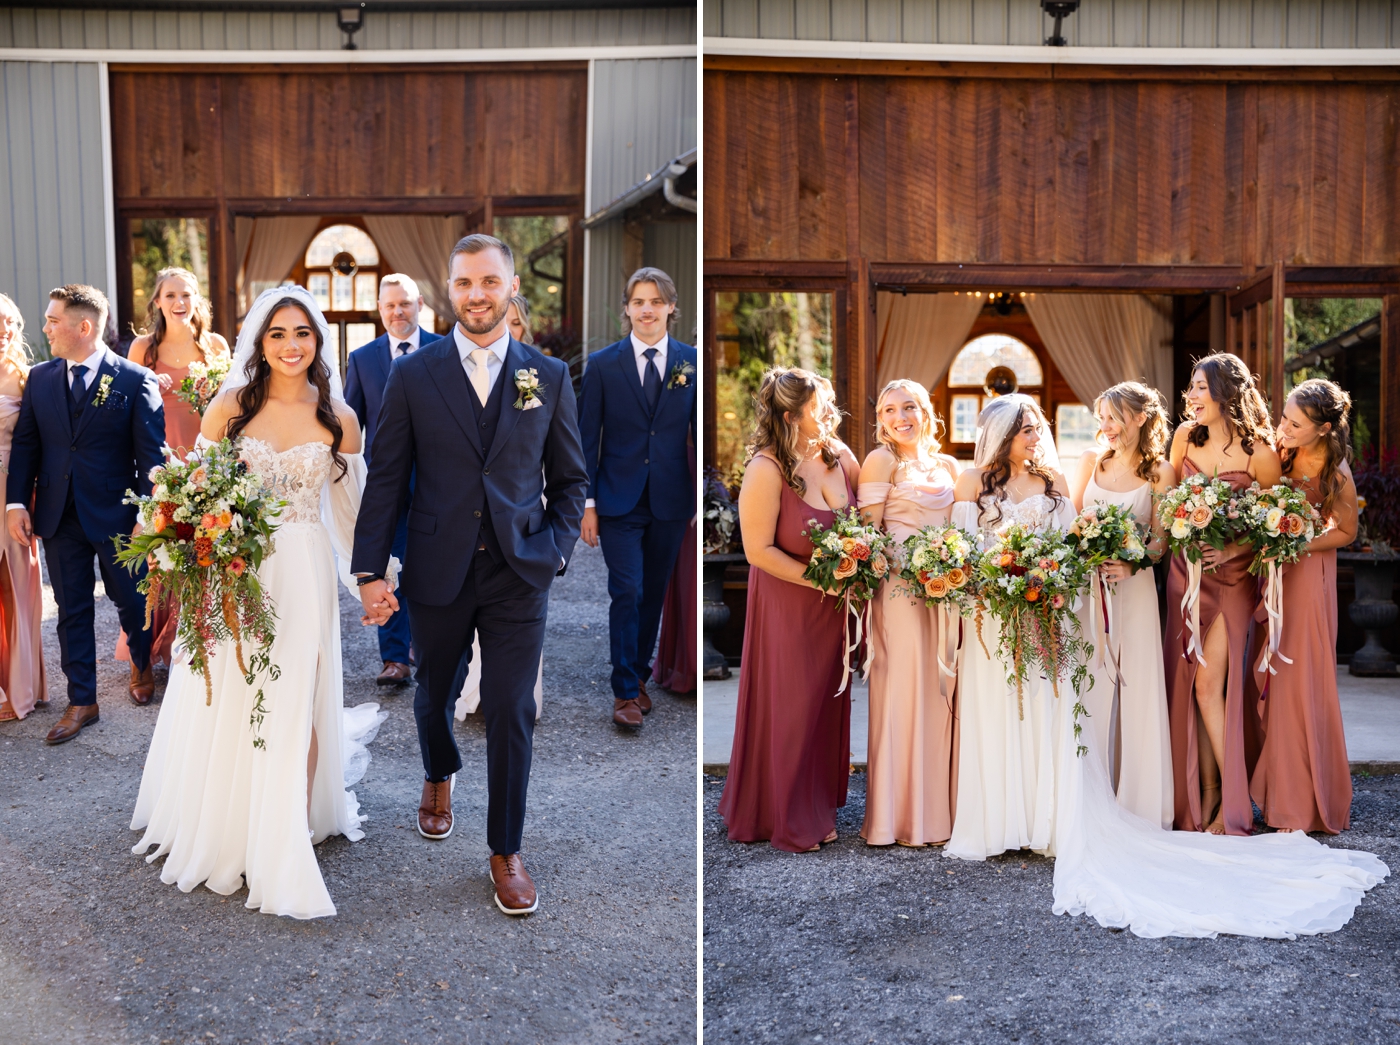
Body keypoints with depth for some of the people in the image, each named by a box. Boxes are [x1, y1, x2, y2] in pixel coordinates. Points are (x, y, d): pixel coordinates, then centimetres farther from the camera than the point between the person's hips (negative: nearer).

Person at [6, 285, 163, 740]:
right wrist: (16, 502, -2)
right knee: (72, 611, 10)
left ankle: (141, 667, 39)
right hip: (59, 516, 4)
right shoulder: (40, 378, 6)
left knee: (132, 601, 11)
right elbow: (25, 443, 8)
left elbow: (151, 453, -9)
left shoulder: (135, 380, -8)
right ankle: (81, 702, 20)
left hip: (116, 515, -4)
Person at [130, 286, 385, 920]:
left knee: (295, 709, 3)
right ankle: (225, 835, 29)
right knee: (229, 706, 8)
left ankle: (289, 842, 18)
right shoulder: (229, 407, -2)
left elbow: (350, 511, 8)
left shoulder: (339, 419, 1)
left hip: (304, 580, 0)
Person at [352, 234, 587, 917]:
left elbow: (569, 480, 8)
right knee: (434, 694, 19)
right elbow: (385, 479, 1)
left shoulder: (549, 376, 2)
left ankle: (505, 851, 18)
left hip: (519, 577, 0)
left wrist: (555, 549, -5)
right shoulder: (412, 376, 0)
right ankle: (439, 778, 52)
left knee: (511, 714, 2)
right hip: (437, 574, 1)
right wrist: (371, 571, -4)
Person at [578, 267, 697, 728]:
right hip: (619, 500, -2)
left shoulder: (691, 362, 1)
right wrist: (587, 503, -4)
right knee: (626, 593, -7)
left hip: (671, 500, 2)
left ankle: (638, 675, 28)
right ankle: (625, 691, 4)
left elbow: (699, 432, 5)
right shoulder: (602, 364, -2)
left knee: (653, 594, 12)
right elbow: (587, 438, 0)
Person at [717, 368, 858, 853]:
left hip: (836, 603, 6)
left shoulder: (838, 453, -2)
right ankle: (790, 818, 24)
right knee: (791, 710, 7)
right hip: (789, 607, -6)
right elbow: (759, 549, -19)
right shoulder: (766, 469, -21)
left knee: (829, 700, 15)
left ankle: (821, 802, 33)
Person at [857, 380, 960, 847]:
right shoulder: (881, 461, -2)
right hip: (900, 589, -6)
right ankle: (900, 815, 5)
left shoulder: (948, 465, 15)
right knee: (903, 693, -3)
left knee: (940, 693, 8)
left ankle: (940, 805, 18)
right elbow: (869, 533, -7)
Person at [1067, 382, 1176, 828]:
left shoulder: (1161, 471, 1)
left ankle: (1137, 803, 7)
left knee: (1136, 688, -3)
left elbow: (1160, 540, 0)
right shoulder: (1091, 460, 10)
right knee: (1089, 687, 1)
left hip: (1133, 587, -2)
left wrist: (1133, 565, -18)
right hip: (1085, 585, 2)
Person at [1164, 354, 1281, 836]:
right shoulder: (1186, 436, 2)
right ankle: (1203, 796, 14)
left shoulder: (1260, 453, -12)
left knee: (1209, 684, -9)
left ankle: (1233, 803, 4)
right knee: (1187, 684, 4)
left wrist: (1235, 550, -19)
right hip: (1185, 571, 5)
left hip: (1230, 576, -5)